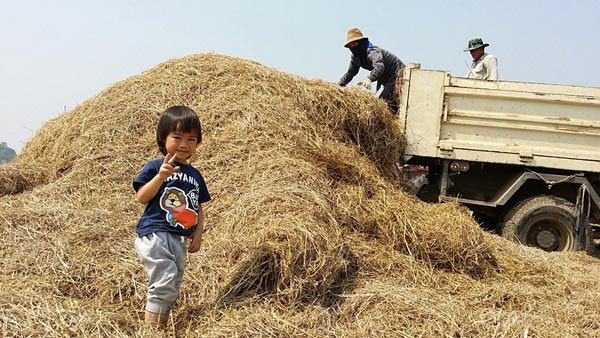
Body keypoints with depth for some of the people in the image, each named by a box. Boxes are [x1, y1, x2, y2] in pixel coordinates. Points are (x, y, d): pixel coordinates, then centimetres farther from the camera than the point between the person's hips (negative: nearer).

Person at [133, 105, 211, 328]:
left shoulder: (195, 175, 16)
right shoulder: (155, 167, -1)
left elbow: (198, 209, 20)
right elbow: (141, 197, -10)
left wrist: (198, 234, 7)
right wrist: (161, 176, -22)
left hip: (178, 239, 7)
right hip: (153, 234, -7)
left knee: (172, 290, 12)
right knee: (165, 281, -20)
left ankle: (160, 326, 24)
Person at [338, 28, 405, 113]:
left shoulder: (372, 51, -26)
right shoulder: (355, 57, 3)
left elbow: (379, 66, -46)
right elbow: (350, 73, 15)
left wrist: (369, 78, -64)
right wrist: (339, 85, 0)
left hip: (397, 75, -10)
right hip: (387, 81, 10)